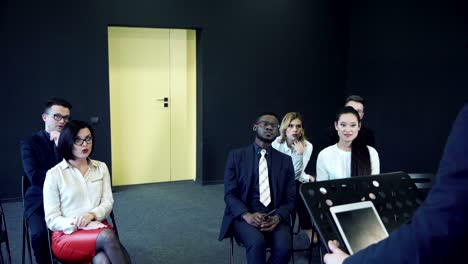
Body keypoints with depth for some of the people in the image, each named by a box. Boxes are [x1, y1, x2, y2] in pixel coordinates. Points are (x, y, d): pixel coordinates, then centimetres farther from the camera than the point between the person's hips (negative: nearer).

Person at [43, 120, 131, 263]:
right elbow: (52, 220, -2)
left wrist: (91, 215, -16)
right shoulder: (54, 174, -1)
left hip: (97, 228, 3)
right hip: (67, 235, -3)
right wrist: (79, 224, -19)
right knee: (107, 236, -34)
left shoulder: (101, 167, 12)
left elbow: (108, 203, 6)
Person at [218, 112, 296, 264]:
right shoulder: (236, 156, 3)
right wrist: (247, 215, -20)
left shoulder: (285, 160, 9)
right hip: (243, 215, -2)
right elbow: (230, 194, -2)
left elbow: (290, 198, 6)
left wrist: (277, 217, -15)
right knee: (257, 242, -32)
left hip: (274, 217, 2)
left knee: (284, 247, -27)